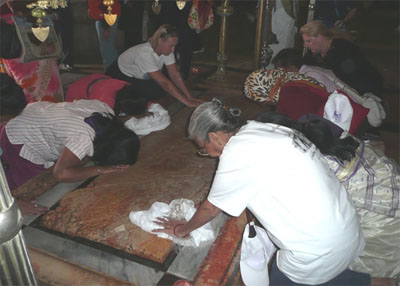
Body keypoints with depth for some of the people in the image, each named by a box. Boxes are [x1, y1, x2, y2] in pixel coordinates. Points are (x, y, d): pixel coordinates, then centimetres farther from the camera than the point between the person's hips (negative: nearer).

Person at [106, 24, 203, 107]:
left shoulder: (167, 50, -16)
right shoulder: (145, 53, -37)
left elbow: (175, 76, -15)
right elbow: (164, 82, -40)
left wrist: (190, 97, -24)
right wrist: (187, 102, -41)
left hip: (138, 78, 7)